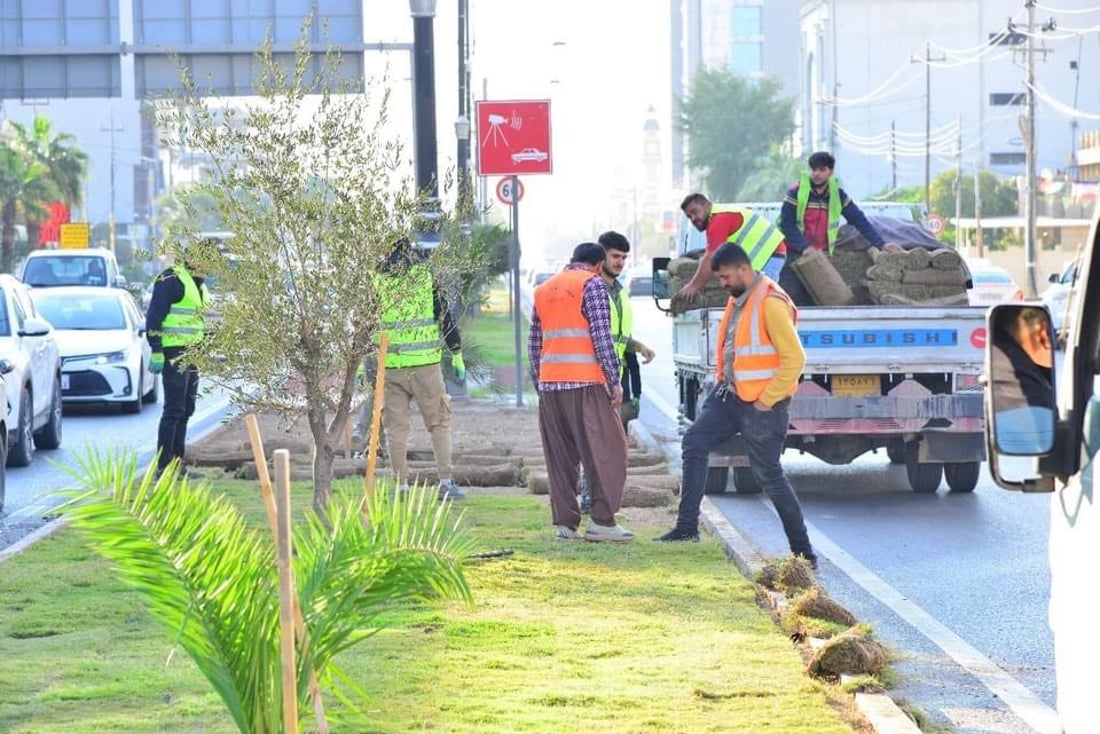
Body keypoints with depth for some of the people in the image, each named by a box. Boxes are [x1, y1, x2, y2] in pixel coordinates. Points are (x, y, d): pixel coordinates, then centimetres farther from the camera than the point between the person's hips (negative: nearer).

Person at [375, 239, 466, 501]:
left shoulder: (375, 282, 2)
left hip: (389, 365, 1)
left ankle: (400, 485, 4)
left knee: (396, 427, 6)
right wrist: (457, 353, 8)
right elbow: (445, 315, 1)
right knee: (439, 422, 8)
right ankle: (446, 481, 2)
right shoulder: (426, 275, 0)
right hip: (425, 362, -1)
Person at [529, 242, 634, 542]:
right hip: (585, 383, -6)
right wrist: (615, 382, -8)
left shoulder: (543, 290, 19)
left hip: (549, 384, 7)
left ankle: (564, 523, 6)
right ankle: (601, 521, -6)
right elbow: (602, 337, -10)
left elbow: (534, 345, 19)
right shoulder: (592, 284, -2)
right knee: (607, 451, -1)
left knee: (560, 457, 9)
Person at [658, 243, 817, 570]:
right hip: (730, 394, 9)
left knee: (769, 474, -3)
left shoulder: (771, 303, -19)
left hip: (760, 404, -9)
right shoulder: (738, 299, 10)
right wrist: (724, 380, 16)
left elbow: (794, 358, -21)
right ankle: (687, 527, 4)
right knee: (695, 441, -1)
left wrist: (766, 400, -17)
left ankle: (803, 551, 8)